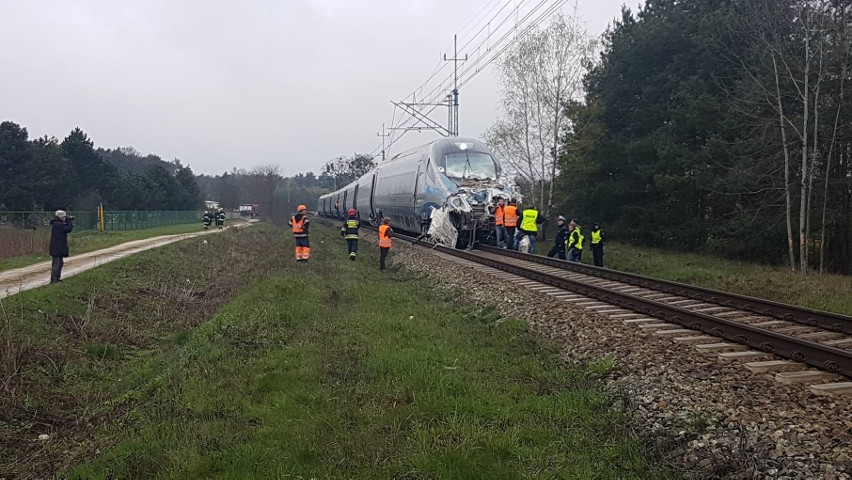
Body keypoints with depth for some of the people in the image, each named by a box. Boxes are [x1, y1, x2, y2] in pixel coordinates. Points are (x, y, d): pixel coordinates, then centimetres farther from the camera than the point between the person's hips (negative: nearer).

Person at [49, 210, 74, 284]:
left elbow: (66, 227, 17)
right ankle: (53, 280, -3)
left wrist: (68, 221, 3)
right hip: (57, 248, -11)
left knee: (60, 263, 19)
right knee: (56, 264, -6)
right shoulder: (57, 224, -19)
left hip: (59, 248, 11)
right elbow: (68, 229, -22)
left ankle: (57, 278, 28)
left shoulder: (57, 223, 12)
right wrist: (70, 221, -9)